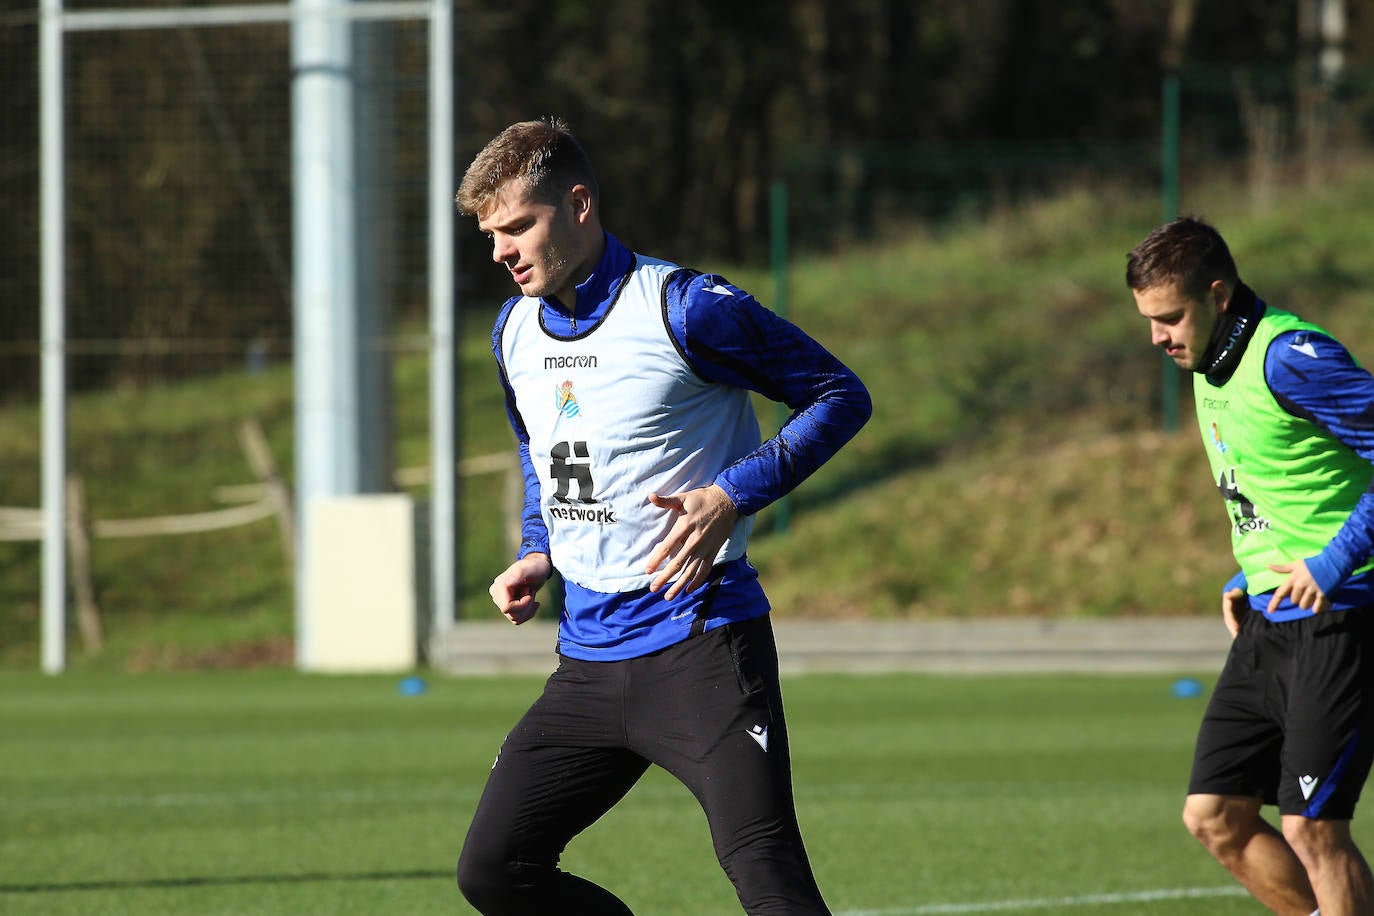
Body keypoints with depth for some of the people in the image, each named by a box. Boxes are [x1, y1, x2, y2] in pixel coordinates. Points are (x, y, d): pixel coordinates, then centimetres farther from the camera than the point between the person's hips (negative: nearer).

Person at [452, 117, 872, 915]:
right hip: (589, 655, 8)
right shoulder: (515, 331, 10)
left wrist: (732, 497, -18)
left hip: (698, 641, -8)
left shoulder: (682, 307, -13)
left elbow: (840, 397, -7)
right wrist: (539, 556, 9)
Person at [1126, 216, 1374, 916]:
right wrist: (1248, 578, 13)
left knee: (1311, 826, -12)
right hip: (1268, 621, 10)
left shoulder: (1289, 357, -17)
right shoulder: (1210, 367, 13)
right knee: (1214, 816, 6)